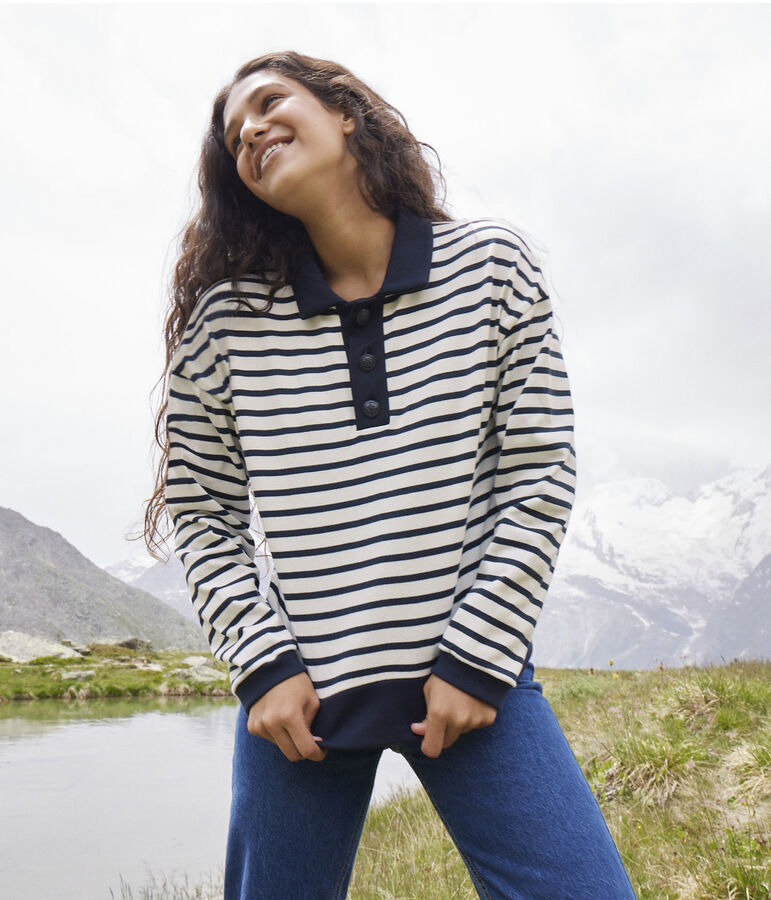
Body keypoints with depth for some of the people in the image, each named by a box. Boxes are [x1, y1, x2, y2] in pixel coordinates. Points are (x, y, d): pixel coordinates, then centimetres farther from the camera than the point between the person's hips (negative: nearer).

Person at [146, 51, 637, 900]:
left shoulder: (490, 264, 0)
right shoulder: (227, 319, 0)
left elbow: (539, 473, -2)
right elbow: (201, 515, 4)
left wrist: (477, 658, -7)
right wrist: (263, 664, -6)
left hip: (469, 667, 0)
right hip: (298, 685, 1)